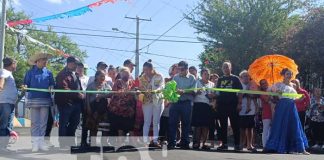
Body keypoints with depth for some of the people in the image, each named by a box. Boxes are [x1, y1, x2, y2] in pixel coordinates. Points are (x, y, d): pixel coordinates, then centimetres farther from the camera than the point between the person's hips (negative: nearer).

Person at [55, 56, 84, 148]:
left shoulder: (75, 75, 20)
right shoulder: (62, 74, -8)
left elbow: (79, 88, 25)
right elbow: (64, 89, -19)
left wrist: (82, 95, 7)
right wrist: (78, 94, -18)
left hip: (76, 103, 8)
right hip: (66, 103, -8)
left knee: (74, 123, 12)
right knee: (64, 124, 0)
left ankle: (70, 142, 22)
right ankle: (63, 144, 5)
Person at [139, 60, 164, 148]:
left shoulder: (159, 77, -1)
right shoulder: (142, 78, 7)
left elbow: (162, 86, -14)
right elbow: (140, 88, 6)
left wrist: (155, 90, -33)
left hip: (158, 101, -1)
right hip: (147, 101, 1)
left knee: (156, 122, 3)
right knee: (147, 122, -2)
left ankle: (155, 140, 8)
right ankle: (145, 141, -3)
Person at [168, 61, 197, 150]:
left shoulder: (192, 78, 2)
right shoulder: (175, 77, 11)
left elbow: (193, 91, -6)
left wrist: (184, 91, -21)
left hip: (186, 103, -2)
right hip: (175, 102, 2)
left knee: (186, 123, 5)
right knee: (172, 122, -2)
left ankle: (184, 143, 15)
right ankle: (171, 143, 4)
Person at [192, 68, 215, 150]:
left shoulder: (212, 84, 20)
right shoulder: (197, 82, 12)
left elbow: (214, 96, 18)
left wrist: (212, 96, -4)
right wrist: (196, 92, -16)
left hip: (207, 106, 3)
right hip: (198, 104, -3)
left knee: (206, 125, -2)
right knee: (198, 124, -8)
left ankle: (204, 143, 2)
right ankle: (196, 142, -4)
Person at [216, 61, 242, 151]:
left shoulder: (235, 78, 4)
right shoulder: (220, 79, 15)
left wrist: (239, 103, -8)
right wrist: (215, 102, 6)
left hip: (232, 104, -4)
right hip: (221, 104, 4)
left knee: (235, 125, -2)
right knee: (223, 125, 5)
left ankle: (237, 144, 2)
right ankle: (224, 144, 11)